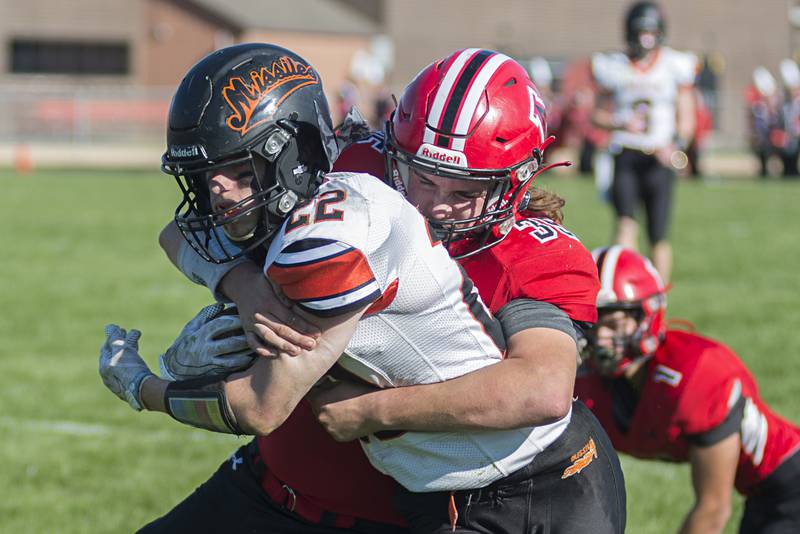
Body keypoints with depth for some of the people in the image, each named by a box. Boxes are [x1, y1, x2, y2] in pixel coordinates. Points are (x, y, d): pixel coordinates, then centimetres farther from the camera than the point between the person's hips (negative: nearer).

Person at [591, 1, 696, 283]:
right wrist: (622, 124, -9)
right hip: (625, 155, 0)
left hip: (659, 158, 0)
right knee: (626, 223, -20)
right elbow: (598, 114, 11)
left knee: (658, 237, 1)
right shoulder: (613, 67, 4)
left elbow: (686, 118, 7)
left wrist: (676, 146, -12)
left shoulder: (676, 67, 2)